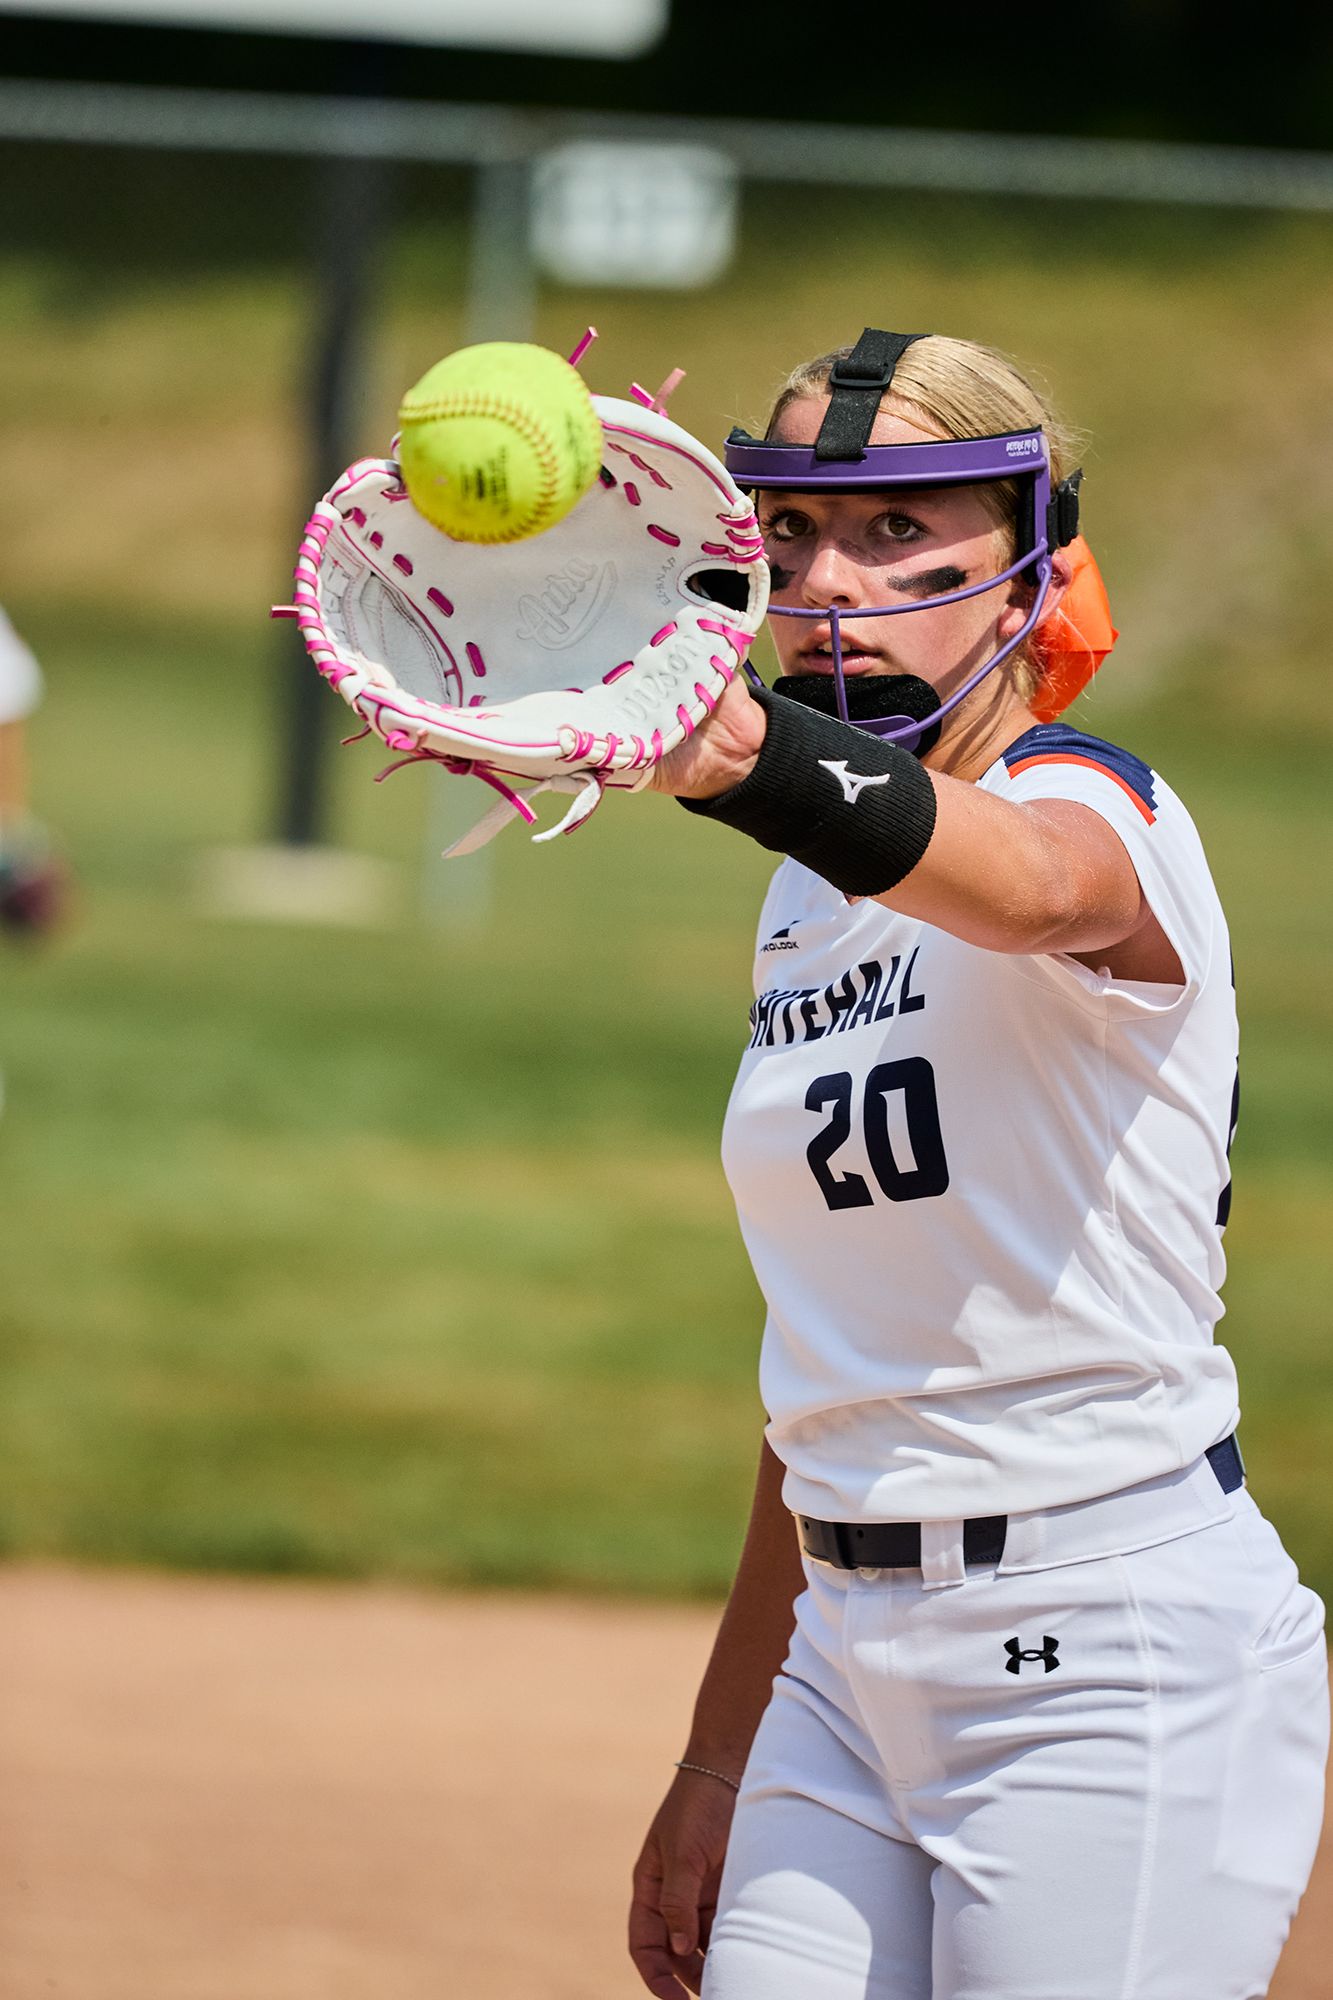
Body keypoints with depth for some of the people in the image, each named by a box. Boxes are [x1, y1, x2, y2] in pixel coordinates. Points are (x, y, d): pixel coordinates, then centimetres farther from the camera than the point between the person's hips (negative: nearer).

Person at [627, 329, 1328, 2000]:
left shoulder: (1104, 812, -10)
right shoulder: (807, 907, 14)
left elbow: (1021, 878, -38)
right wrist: (720, 1765, 20)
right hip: (854, 1660, 8)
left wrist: (734, 752, -59)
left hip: (1118, 1666, -8)